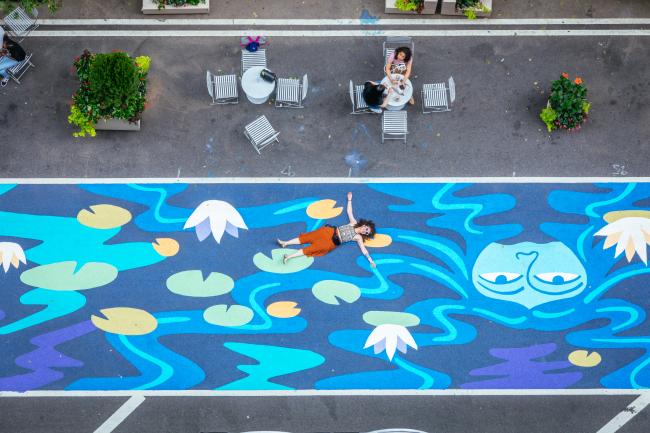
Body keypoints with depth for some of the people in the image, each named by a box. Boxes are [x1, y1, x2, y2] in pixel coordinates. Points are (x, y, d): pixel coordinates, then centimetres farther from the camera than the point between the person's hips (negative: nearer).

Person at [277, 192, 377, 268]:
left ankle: (289, 256, -18)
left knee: (312, 248, -14)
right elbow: (349, 212, 19)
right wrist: (349, 200, 15)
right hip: (330, 231, 4)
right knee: (308, 237, -6)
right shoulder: (354, 223, 10)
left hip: (332, 242, -4)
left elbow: (363, 249, -5)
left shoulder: (358, 237, 0)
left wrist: (370, 260, -15)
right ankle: (285, 243, -3)